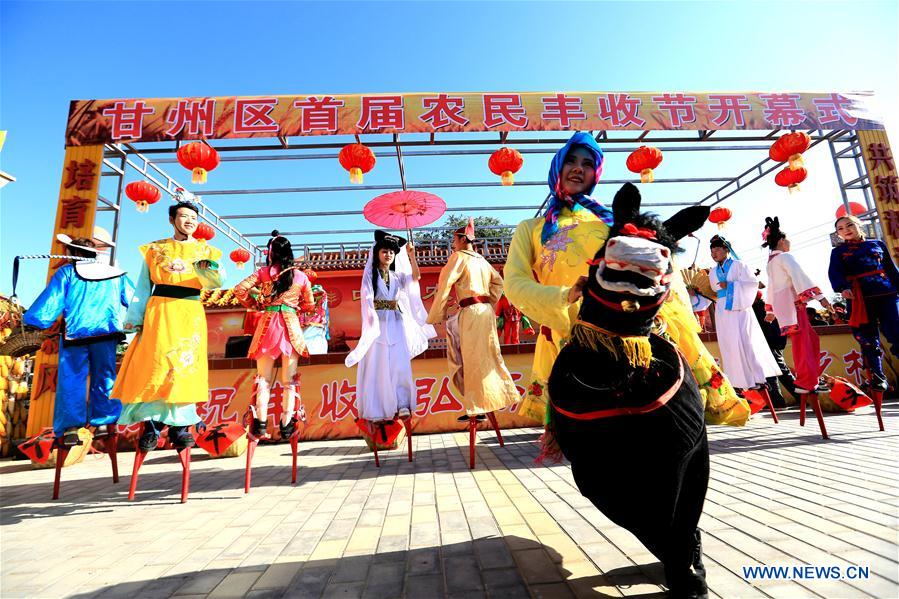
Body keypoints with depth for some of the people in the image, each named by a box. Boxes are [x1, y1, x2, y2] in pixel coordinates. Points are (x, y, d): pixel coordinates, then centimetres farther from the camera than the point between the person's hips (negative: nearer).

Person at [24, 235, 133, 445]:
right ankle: (103, 422, 9)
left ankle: (70, 427, -3)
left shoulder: (67, 272, 3)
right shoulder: (116, 274, 11)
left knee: (71, 380, 4)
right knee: (104, 377, 11)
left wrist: (30, 318, 14)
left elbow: (49, 304, -1)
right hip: (107, 333, 2)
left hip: (75, 333, -2)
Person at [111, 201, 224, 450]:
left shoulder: (205, 251, 11)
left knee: (185, 367, -3)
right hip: (159, 311, 0)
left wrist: (207, 270, -28)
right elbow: (143, 287, 9)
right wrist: (135, 318, 0)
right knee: (153, 365, -6)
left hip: (190, 314, 0)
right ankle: (151, 425, 1)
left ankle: (179, 426, 3)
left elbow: (217, 282, -6)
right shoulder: (154, 249, 13)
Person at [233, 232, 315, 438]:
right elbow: (309, 305, 11)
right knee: (289, 380, 6)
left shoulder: (264, 272, 2)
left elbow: (239, 290, -4)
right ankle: (286, 425, 9)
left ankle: (261, 424, 6)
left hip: (267, 324, 0)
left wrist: (255, 304, 11)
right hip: (291, 326, 0)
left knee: (264, 378, 9)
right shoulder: (300, 276, 5)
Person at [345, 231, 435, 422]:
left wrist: (411, 256, -12)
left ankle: (402, 405, 0)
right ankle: (377, 409, 4)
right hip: (378, 324, -3)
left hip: (396, 325, 3)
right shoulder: (370, 274, 5)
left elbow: (416, 277, -3)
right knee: (378, 366, -2)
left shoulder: (398, 275, 15)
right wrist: (373, 319, -18)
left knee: (400, 365, -3)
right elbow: (367, 299, -5)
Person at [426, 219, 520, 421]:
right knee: (489, 357, 15)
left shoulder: (459, 257, -5)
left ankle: (478, 409, 1)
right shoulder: (480, 259, 17)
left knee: (474, 361, -3)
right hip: (486, 311, 8)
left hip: (471, 312, -8)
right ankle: (501, 397, 23)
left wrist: (436, 316, -7)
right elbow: (498, 282, 25)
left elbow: (444, 286, -11)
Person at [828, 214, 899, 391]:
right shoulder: (838, 251, 10)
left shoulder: (878, 244, 17)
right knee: (869, 339, 2)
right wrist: (842, 288, -24)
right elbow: (835, 273, -6)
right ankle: (877, 377, 10)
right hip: (859, 298, -1)